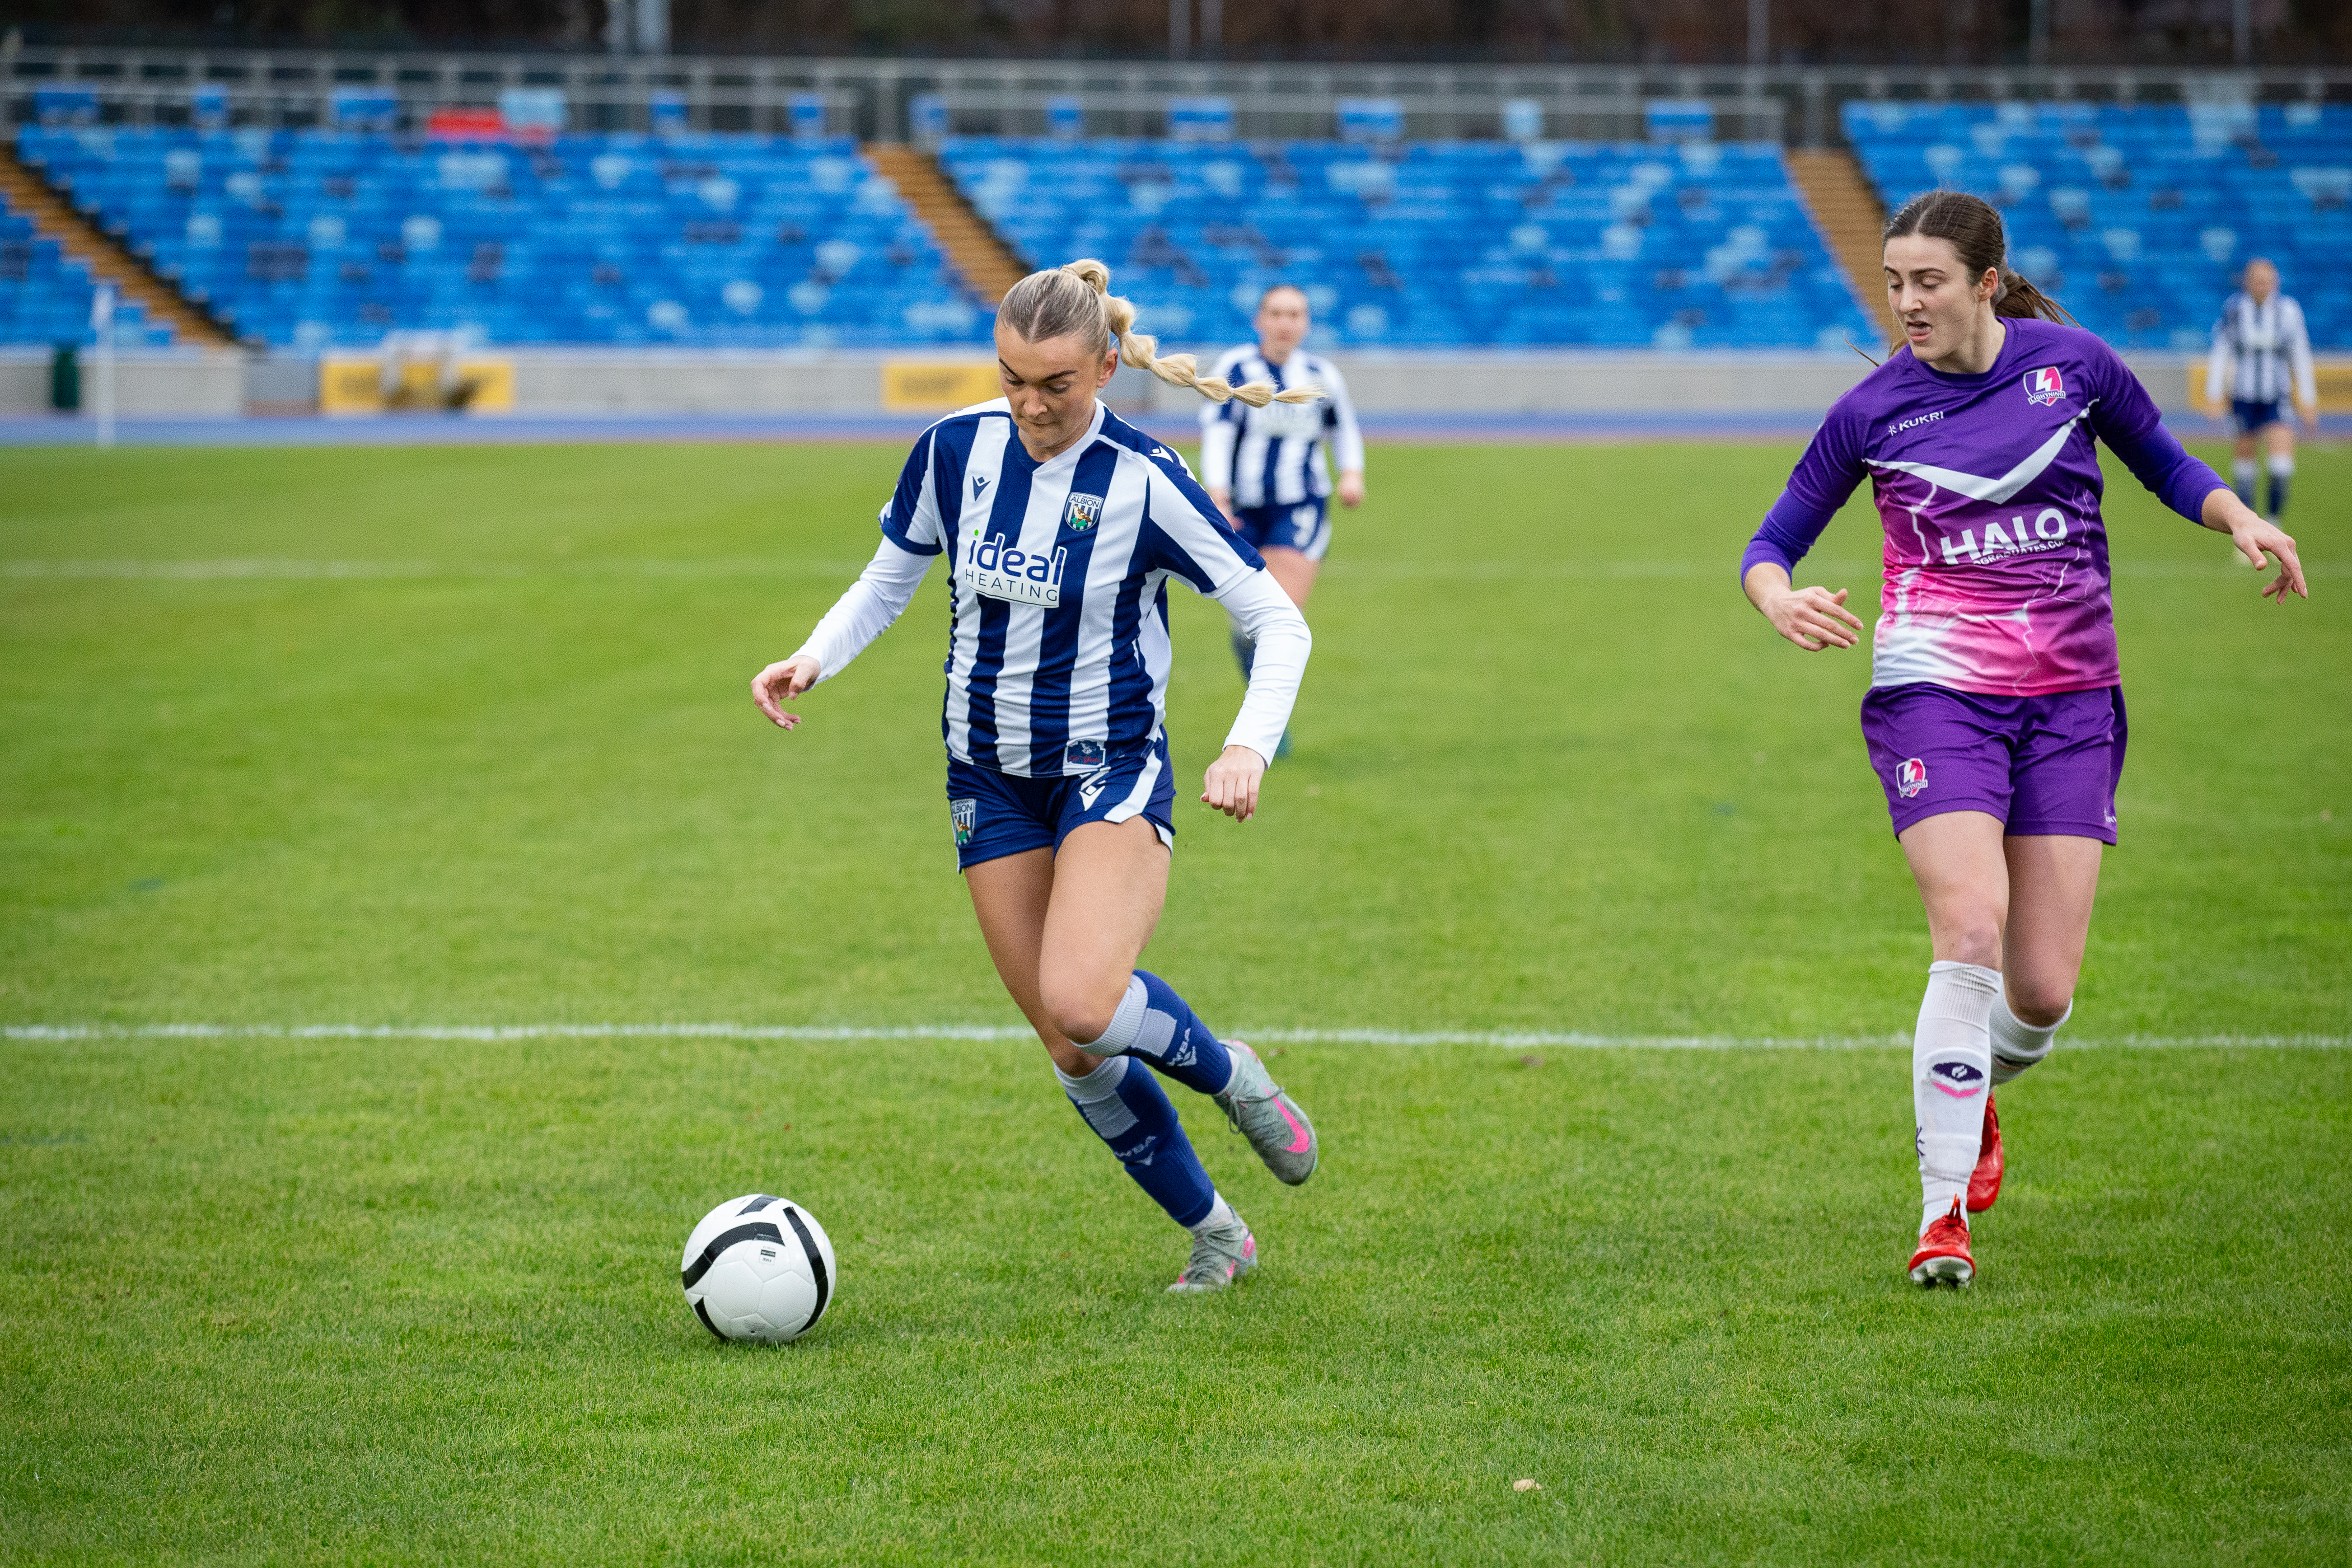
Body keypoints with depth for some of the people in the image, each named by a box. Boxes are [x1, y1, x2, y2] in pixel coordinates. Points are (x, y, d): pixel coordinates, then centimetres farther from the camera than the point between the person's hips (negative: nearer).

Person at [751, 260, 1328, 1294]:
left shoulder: (1144, 481, -16)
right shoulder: (955, 449, -5)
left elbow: (1278, 623, -11)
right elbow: (889, 580, 11)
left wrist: (1249, 748, -26)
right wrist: (813, 661, -6)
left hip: (1112, 770, -4)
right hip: (992, 780, 5)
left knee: (1080, 1003, -28)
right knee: (1073, 1052, 4)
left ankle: (1229, 1074, 4)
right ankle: (1214, 1234, 23)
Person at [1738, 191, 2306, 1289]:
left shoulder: (2070, 363, 0)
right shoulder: (1874, 411, -2)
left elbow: (2165, 465, 16)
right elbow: (1772, 544, 6)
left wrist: (2240, 518, -3)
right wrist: (1778, 600, -17)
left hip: (2072, 700, 2)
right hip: (1936, 689, -2)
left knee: (2043, 990, -3)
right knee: (1971, 934, -22)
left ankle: (1976, 1088, 34)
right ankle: (1945, 1209, -14)